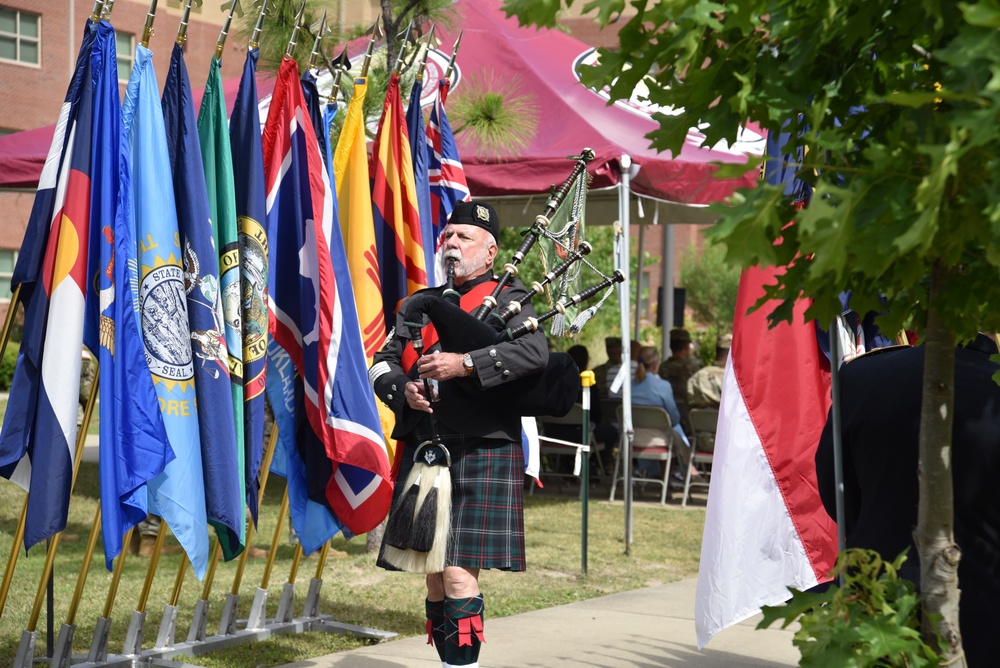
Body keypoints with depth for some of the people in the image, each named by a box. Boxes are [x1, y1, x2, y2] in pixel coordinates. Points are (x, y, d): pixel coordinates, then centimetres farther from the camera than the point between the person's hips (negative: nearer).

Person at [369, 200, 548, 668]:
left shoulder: (507, 299, 2)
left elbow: (535, 352, -16)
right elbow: (382, 364, 12)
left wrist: (464, 363, -23)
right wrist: (405, 390, -9)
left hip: (479, 455, -6)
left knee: (458, 572, -12)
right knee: (434, 577, 10)